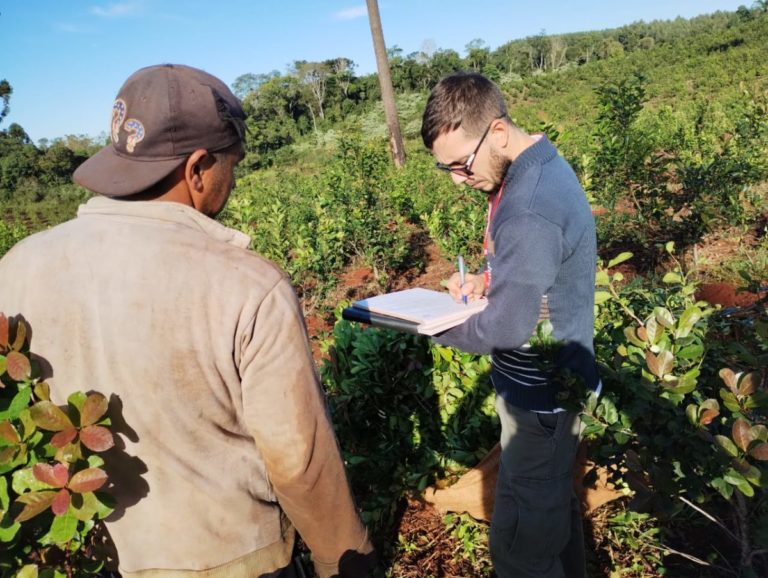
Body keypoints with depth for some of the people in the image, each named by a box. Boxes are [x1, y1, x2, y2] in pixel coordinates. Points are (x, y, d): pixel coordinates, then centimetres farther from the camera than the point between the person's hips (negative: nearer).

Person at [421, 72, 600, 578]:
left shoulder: (528, 212, -31)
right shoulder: (542, 164, 2)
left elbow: (508, 328, -26)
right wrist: (486, 280, -1)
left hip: (542, 398, -10)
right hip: (554, 382, 10)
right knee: (556, 503, 27)